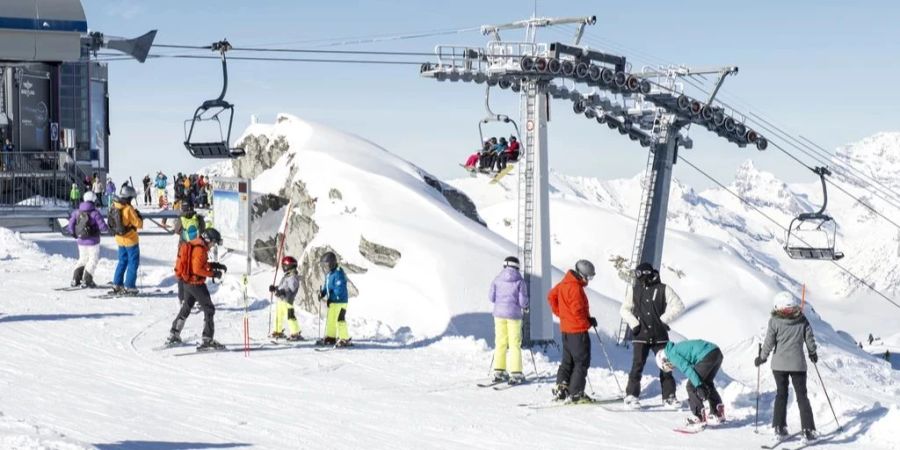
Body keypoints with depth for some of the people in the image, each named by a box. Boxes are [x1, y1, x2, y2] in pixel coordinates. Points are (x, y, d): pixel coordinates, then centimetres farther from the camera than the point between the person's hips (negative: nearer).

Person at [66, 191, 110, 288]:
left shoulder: (77, 212, -1)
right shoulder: (94, 213, -17)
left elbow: (71, 225, 3)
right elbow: (103, 227, -18)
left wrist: (74, 234, 22)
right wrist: (107, 229, 5)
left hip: (81, 241, 5)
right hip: (93, 242, -5)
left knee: (83, 259, 20)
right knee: (93, 260, 8)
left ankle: (75, 280, 15)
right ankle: (86, 280, 2)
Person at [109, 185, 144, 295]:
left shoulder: (114, 206, -3)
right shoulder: (128, 209, -25)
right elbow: (139, 224, -20)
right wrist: (139, 216, 0)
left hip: (120, 239, 7)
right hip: (131, 240, -7)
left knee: (122, 261, 19)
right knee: (133, 263, 5)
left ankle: (117, 285, 21)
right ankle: (129, 287, 4)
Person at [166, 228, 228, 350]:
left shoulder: (194, 245, 10)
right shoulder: (200, 249, -19)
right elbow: (198, 269, -25)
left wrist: (215, 265, 13)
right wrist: (213, 274, -17)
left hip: (187, 282, 10)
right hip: (196, 284, -10)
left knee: (186, 308, 24)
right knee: (209, 309, -4)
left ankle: (173, 336, 31)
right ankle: (207, 341, -8)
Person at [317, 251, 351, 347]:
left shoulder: (338, 274, -20)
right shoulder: (329, 274, 12)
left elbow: (339, 289, -25)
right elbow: (326, 286, 22)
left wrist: (330, 295, -24)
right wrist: (322, 292, 4)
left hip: (340, 301, -10)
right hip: (332, 301, 10)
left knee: (340, 319, -10)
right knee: (330, 319, 17)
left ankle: (345, 339, -5)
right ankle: (330, 337, 29)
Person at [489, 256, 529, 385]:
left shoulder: (497, 280, 0)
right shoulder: (519, 281, -8)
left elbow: (491, 297, 2)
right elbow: (523, 301, -10)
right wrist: (525, 306, 12)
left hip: (499, 313, 3)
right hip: (514, 314, -3)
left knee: (500, 343, 11)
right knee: (515, 344, 3)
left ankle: (499, 372, 12)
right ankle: (516, 374, 0)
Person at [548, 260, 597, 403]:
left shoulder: (564, 283, 9)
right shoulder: (575, 288, -20)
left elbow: (551, 296, 22)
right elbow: (578, 310, -24)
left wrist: (560, 313, 21)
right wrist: (589, 322, -10)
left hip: (566, 329, 9)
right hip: (578, 330, -9)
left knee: (568, 361, 18)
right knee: (582, 362, -3)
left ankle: (561, 387, 15)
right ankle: (576, 393, -4)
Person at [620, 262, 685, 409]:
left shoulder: (662, 289, -2)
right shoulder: (633, 290, 3)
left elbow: (678, 306, 0)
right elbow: (624, 309, 11)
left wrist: (664, 319, -6)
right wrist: (633, 323, -4)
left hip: (660, 335, 0)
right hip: (640, 335, 0)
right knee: (637, 365, -7)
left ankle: (669, 395, 16)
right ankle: (631, 395, 1)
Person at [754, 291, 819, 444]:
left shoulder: (774, 321, -10)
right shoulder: (802, 320, -5)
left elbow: (769, 343, -7)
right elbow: (810, 339, 2)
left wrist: (762, 358, 9)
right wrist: (813, 353, 21)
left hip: (779, 364, 0)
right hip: (798, 364, 0)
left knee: (781, 394, 14)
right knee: (802, 396, 7)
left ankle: (779, 428, 10)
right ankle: (808, 430, 0)